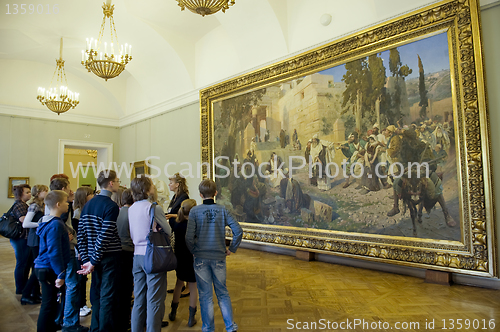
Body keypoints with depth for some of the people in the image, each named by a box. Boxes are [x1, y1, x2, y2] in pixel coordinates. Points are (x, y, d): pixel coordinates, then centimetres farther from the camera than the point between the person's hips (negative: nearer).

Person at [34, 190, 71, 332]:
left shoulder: (49, 222, 9)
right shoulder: (56, 225, -22)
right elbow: (54, 252, -24)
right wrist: (61, 274, -20)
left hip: (45, 268, 10)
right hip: (49, 271, -10)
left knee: (51, 302, 21)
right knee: (49, 304, 2)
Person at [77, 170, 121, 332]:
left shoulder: (88, 204, 7)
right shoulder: (111, 206, -17)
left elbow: (81, 233, 5)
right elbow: (105, 236, -22)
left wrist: (86, 258, 5)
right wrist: (93, 262, -14)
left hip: (95, 256, 8)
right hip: (109, 256, -7)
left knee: (96, 293, 18)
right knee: (107, 295, 3)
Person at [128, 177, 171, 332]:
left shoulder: (131, 208, 6)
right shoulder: (154, 208, -16)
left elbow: (131, 234, 15)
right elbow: (168, 231, -8)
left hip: (137, 255, 7)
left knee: (139, 299, 17)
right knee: (154, 300, 3)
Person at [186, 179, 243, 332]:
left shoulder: (195, 211, -8)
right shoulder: (222, 210, -4)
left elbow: (189, 237, -13)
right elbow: (238, 231, -9)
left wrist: (194, 251, 4)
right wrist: (231, 249, 3)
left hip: (201, 258, -1)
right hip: (219, 257, 2)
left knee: (205, 295, 10)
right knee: (222, 293, 16)